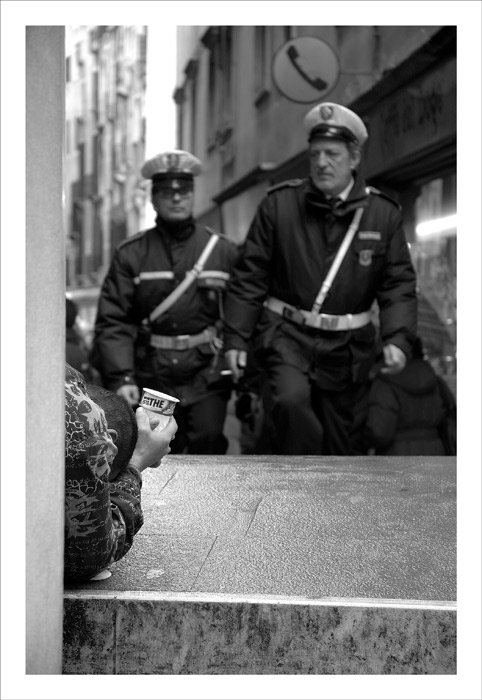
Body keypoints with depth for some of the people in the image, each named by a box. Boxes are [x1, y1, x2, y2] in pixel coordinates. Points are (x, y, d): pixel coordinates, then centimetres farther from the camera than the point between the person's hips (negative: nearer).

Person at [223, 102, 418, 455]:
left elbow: (399, 284, 1)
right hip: (286, 334, -1)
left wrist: (398, 338, -15)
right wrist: (236, 338, -4)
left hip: (347, 346, 2)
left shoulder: (384, 213, 0)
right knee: (292, 401, -30)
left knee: (345, 445, 9)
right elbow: (250, 276, 0)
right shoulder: (279, 204, -3)